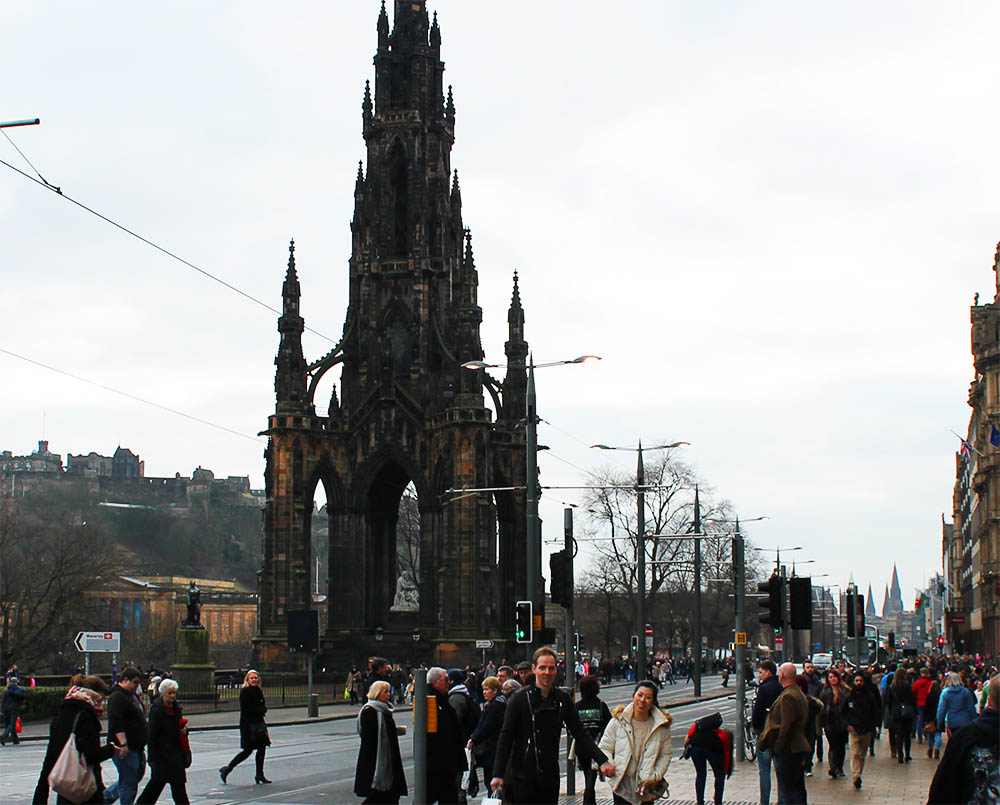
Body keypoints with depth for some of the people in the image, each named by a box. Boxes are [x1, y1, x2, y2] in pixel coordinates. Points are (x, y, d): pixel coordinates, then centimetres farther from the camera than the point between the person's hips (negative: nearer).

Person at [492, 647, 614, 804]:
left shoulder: (562, 699, 6)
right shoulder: (520, 699, -5)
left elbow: (580, 734, 10)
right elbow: (505, 738, -6)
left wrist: (602, 761, -1)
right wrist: (498, 774, -14)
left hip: (550, 778, 4)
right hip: (521, 778, -4)